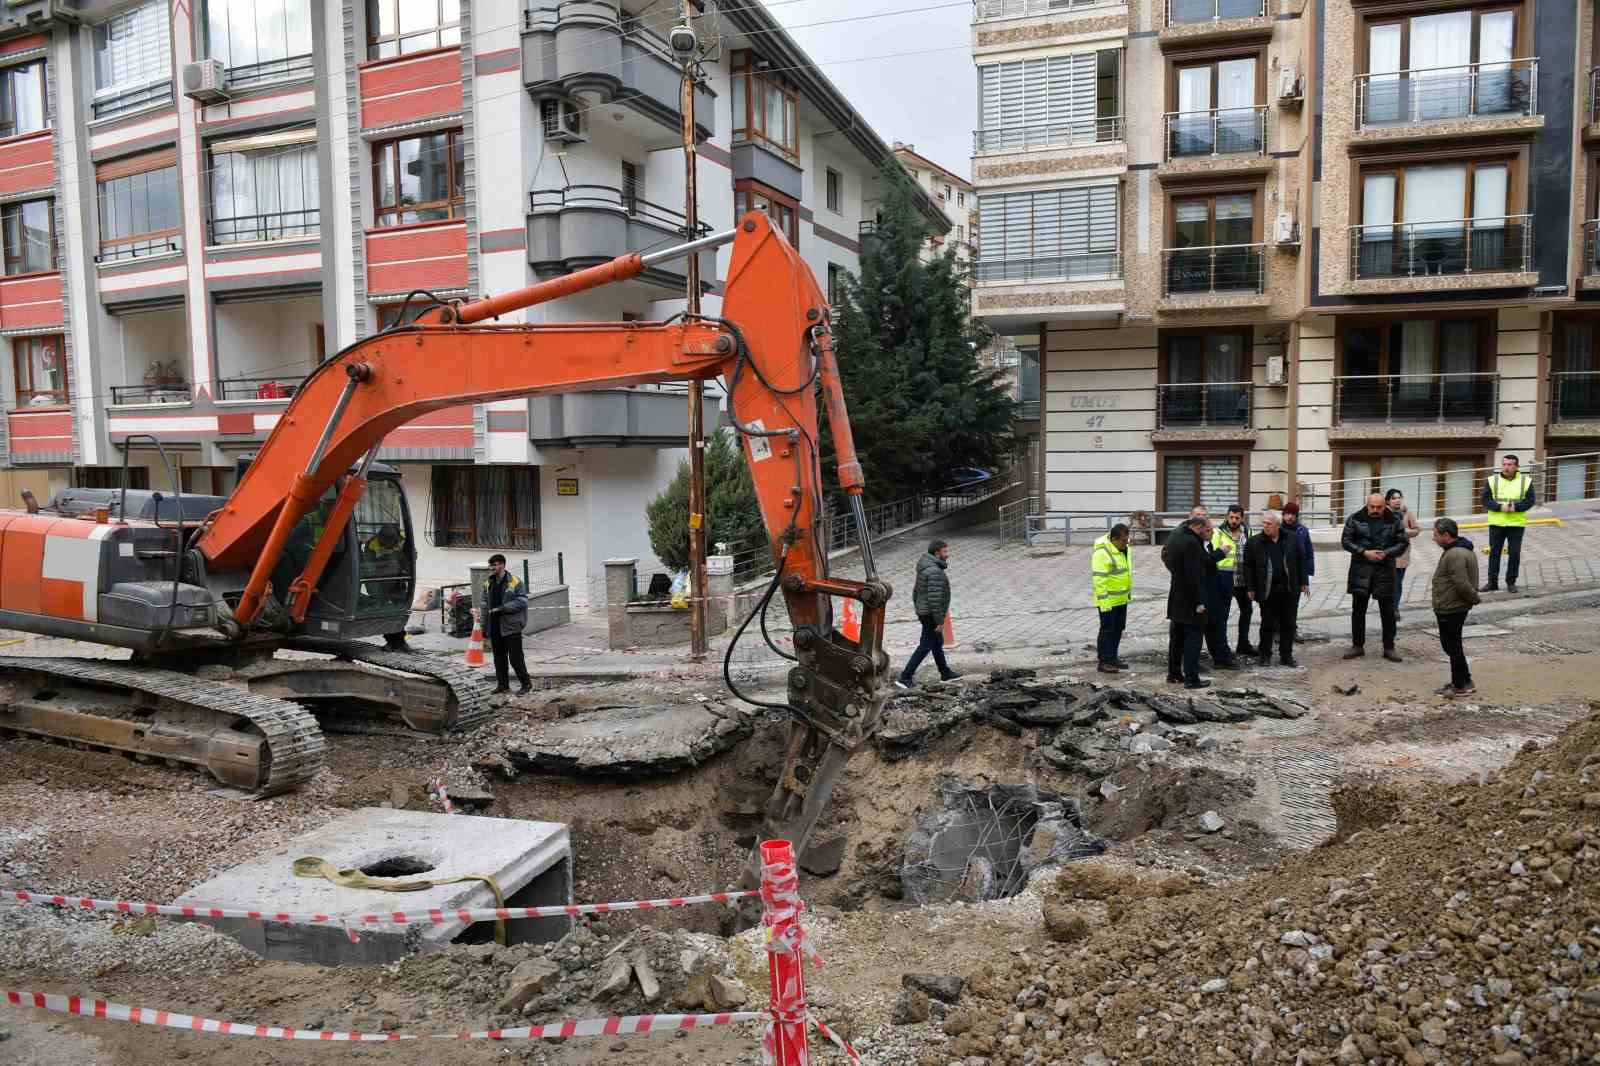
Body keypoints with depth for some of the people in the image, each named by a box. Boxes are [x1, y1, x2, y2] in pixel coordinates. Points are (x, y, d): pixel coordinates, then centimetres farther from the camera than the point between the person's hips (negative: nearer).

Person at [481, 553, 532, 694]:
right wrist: (484, 626, 10)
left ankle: (526, 683, 9)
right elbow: (484, 604, 14)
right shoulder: (488, 583, 11)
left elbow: (522, 601, -12)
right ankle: (503, 684, 22)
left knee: (515, 657, -4)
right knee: (499, 658, 11)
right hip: (494, 628, 6)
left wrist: (503, 608, -20)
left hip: (511, 627, -6)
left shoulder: (514, 582, -7)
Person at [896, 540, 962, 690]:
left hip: (923, 613, 10)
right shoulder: (935, 572, -25)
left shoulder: (925, 568, 6)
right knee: (925, 647, -1)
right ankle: (904, 678, 1)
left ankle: (946, 673, 36)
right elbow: (934, 599, -28)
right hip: (932, 616, -10)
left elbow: (916, 591, 13)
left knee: (938, 643, 22)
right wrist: (940, 621, -23)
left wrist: (918, 610, 21)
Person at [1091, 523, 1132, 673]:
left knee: (1118, 629, 15)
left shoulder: (1124, 548, 6)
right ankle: (1104, 661, 4)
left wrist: (1129, 591, 22)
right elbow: (1099, 580, -25)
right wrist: (1104, 601, -26)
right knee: (1107, 630, -3)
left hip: (1122, 598, 9)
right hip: (1108, 600, -9)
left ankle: (1113, 657, 26)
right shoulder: (1102, 553, -23)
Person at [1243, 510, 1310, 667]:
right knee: (1267, 624, 4)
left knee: (1288, 624, 8)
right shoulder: (1254, 542, -1)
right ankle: (1264, 654, 16)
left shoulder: (1292, 539, 3)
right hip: (1267, 590, -2)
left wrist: (1304, 583, 6)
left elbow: (1301, 561, 9)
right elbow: (1248, 566, 1)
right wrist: (1250, 588, -2)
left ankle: (1286, 655, 18)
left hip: (1290, 589, 2)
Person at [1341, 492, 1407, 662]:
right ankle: (1357, 646, 17)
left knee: (1388, 611, 4)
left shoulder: (1394, 521, 2)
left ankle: (1389, 647, 15)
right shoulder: (1355, 519, 0)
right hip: (1360, 569, 0)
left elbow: (1403, 543, 4)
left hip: (1385, 569, 0)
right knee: (1358, 610, 6)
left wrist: (1386, 553, -14)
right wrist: (1365, 552, -15)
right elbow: (1346, 540, -2)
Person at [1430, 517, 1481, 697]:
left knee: (1452, 647, 1)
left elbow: (1462, 584, -26)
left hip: (1450, 610, -11)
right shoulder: (1463, 550, 12)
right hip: (1453, 608, 11)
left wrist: (1475, 598, -13)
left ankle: (1461, 685, 9)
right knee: (1453, 646, 19)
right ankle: (1463, 682, 28)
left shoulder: (1455, 555, -23)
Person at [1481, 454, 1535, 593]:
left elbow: (1530, 501, -2)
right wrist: (1500, 507, -19)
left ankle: (1511, 582, 16)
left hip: (1517, 524, 0)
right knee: (1494, 552, 4)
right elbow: (1485, 500, -3)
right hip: (1496, 523, 0)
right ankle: (1492, 582, 11)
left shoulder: (1526, 481, 1)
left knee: (1515, 553, 3)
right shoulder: (1492, 480, 1)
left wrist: (1515, 507, -19)